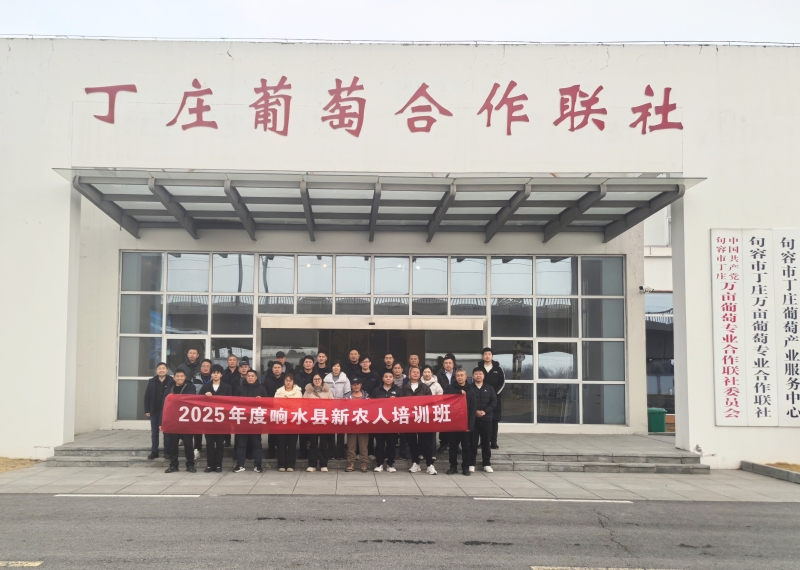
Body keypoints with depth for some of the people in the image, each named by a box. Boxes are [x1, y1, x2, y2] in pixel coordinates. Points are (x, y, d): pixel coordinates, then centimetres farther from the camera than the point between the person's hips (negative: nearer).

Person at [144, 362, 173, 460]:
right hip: (154, 411, 3)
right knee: (154, 432, 9)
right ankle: (154, 452, 16)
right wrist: (147, 410, -2)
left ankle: (167, 451, 14)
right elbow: (147, 397, 3)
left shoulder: (171, 381, -7)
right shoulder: (151, 382, 1)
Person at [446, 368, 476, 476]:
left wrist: (470, 425, -10)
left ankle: (466, 467, 11)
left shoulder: (470, 390, 3)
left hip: (466, 423, 0)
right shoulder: (451, 388, 5)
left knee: (466, 446, 4)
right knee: (453, 446, 4)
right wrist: (459, 392, -18)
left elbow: (473, 409, -2)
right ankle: (453, 467, 12)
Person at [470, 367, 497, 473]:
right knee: (472, 442, 0)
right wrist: (475, 411, -16)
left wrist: (485, 411, -11)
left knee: (486, 442, 5)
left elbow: (494, 402, 3)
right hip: (472, 419, -2)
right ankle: (471, 464, 6)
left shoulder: (489, 388, 10)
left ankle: (487, 464, 12)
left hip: (486, 419, 2)